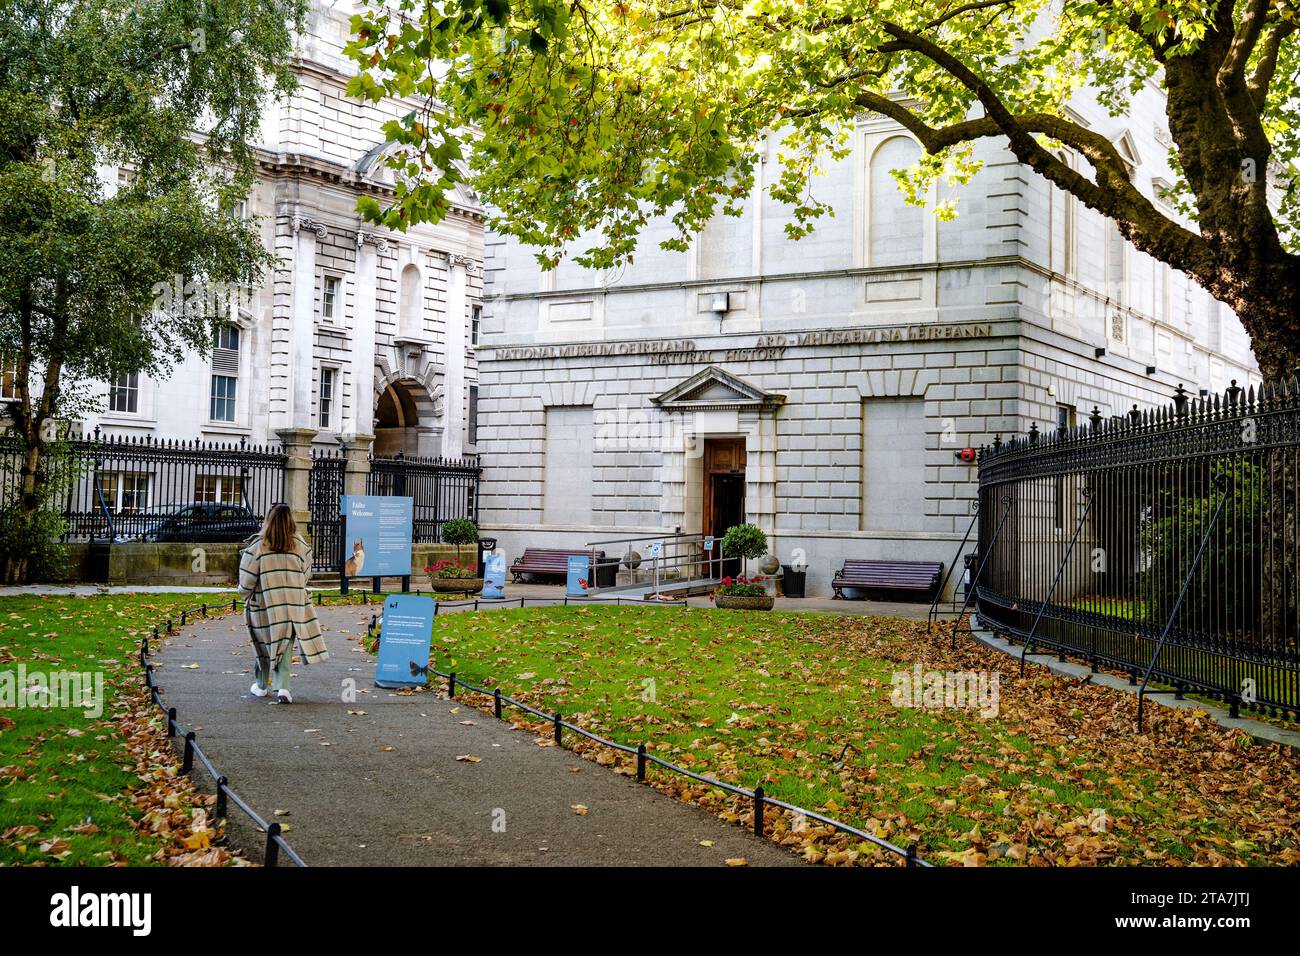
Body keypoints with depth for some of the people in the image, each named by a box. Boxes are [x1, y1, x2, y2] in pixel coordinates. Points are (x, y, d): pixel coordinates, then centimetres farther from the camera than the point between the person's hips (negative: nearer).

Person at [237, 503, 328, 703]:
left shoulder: (257, 546, -10)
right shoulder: (300, 546, -2)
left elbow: (247, 578, -6)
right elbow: (305, 574, 7)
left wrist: (245, 594, 13)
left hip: (264, 604, -1)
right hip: (293, 605, 1)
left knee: (264, 643, 15)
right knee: (286, 647, 7)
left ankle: (262, 686, 29)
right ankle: (282, 687, -7)